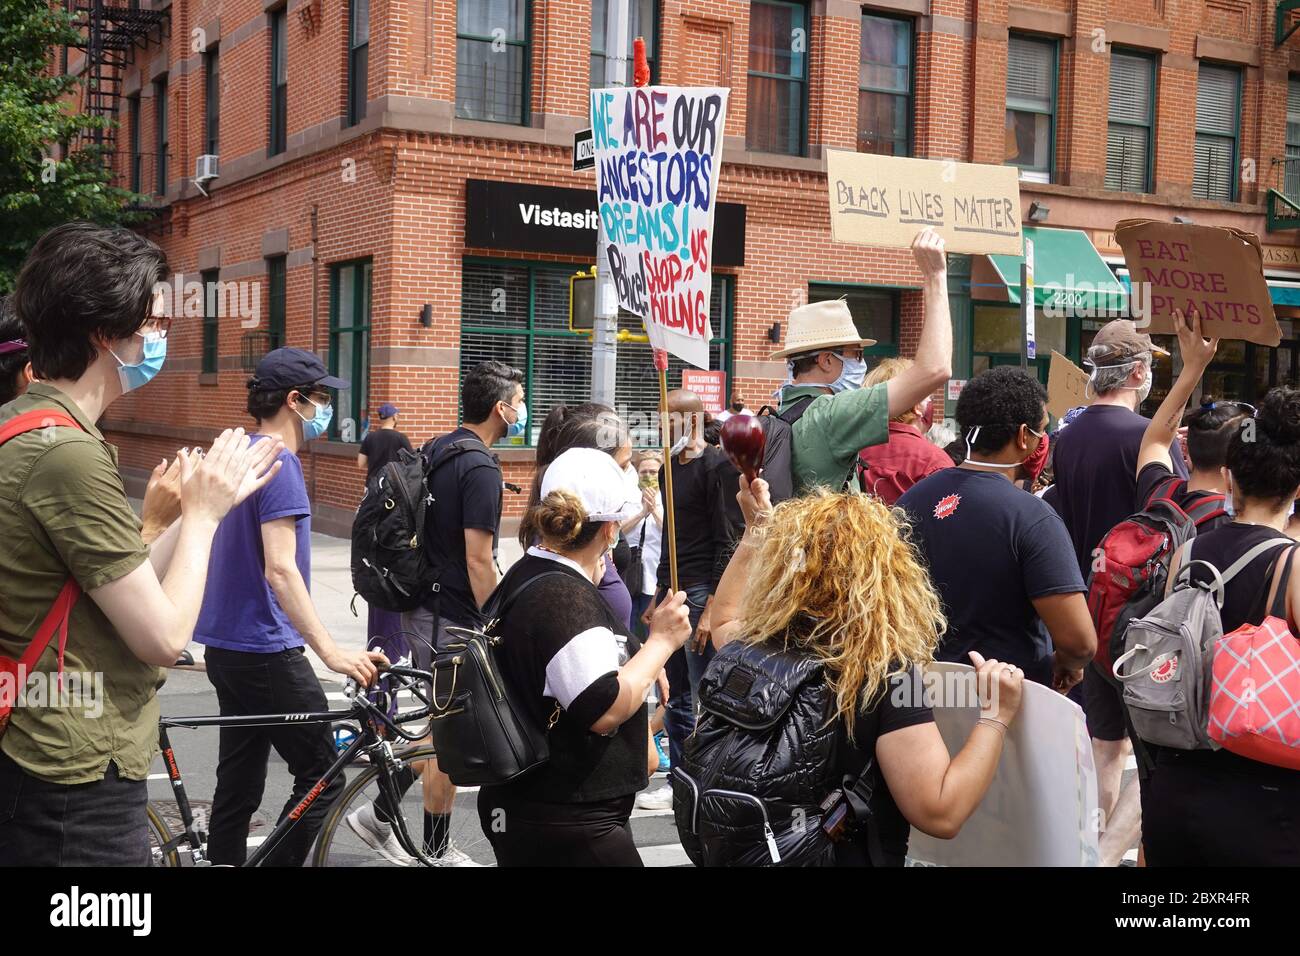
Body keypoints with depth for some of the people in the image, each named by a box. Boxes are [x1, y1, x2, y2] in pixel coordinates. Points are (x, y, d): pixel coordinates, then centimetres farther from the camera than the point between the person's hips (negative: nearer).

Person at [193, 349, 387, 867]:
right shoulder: (278, 462, -16)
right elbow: (280, 569, -25)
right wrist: (331, 651, -30)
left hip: (227, 648, 10)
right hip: (265, 650, -10)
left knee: (238, 785, 14)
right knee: (322, 778, -2)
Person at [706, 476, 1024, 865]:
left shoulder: (751, 649, -8)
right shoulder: (884, 672, -24)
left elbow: (725, 619, 17)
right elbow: (939, 813, -29)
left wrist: (756, 529, 21)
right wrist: (995, 717, -19)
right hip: (854, 856, -5)